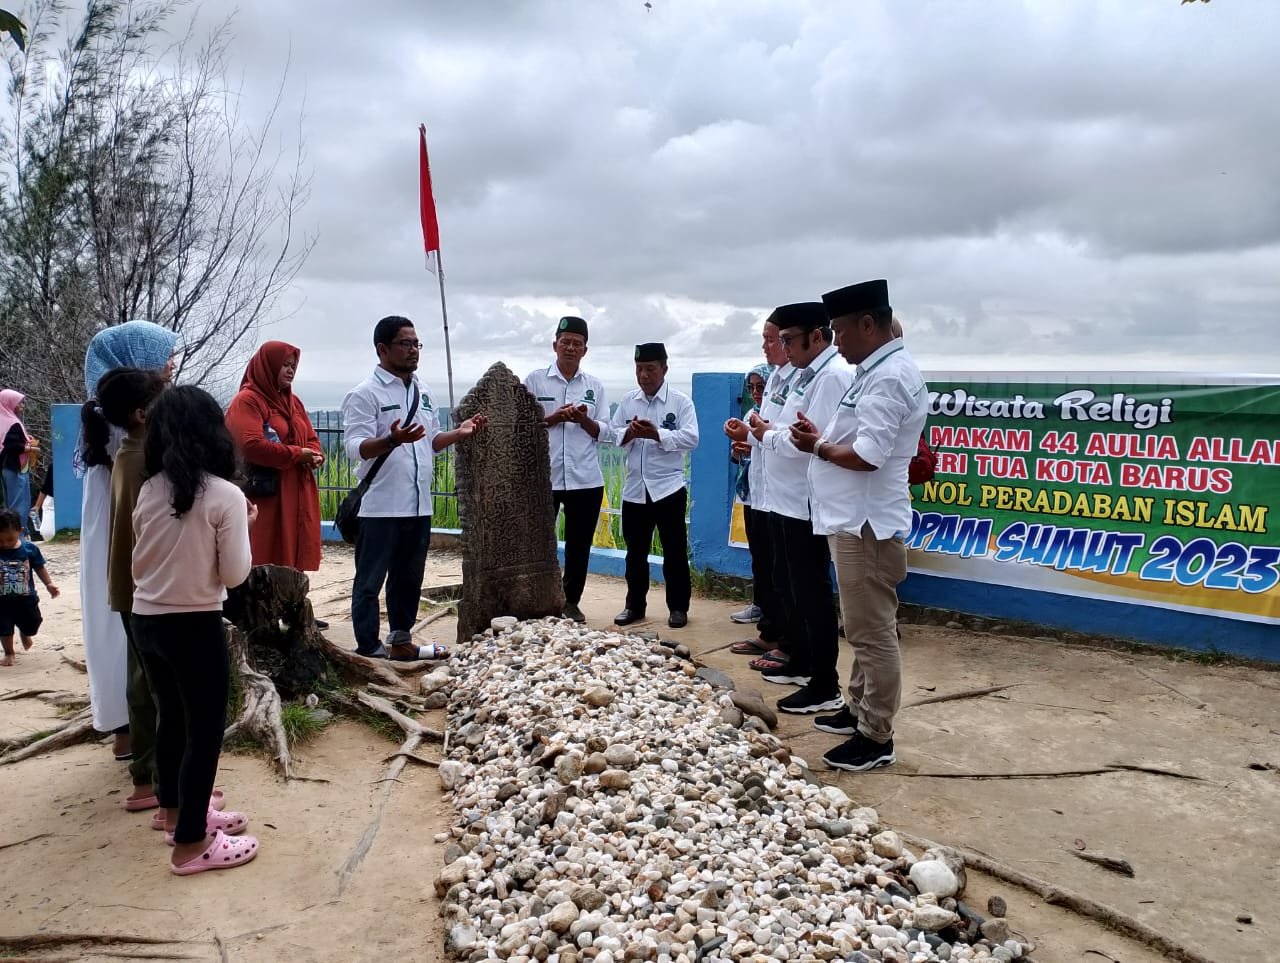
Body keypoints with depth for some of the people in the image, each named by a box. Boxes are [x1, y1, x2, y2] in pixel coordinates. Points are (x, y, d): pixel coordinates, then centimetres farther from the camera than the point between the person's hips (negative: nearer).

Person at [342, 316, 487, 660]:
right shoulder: (365, 394, -9)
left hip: (419, 506, 7)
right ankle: (368, 649, 12)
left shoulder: (423, 394, 14)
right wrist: (394, 440, -34)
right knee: (370, 582, 3)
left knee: (409, 579, 17)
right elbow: (355, 448, -18)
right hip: (380, 507, -7)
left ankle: (401, 641, 29)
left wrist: (460, 433, 4)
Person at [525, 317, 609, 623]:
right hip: (543, 477, -2)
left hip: (586, 479, 2)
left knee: (579, 544, 9)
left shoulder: (595, 385, 9)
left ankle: (571, 601, 21)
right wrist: (554, 418, -13)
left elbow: (603, 432, 7)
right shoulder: (535, 380, 2)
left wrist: (583, 420, -12)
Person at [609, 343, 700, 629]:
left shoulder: (681, 401, -4)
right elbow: (613, 433, 6)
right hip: (635, 489, 4)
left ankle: (678, 607, 15)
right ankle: (634, 605, 23)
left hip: (668, 487, -4)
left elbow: (690, 438, -13)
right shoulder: (628, 401, 8)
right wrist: (629, 433, -15)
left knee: (674, 551, 4)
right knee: (635, 551, 12)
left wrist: (657, 434, -23)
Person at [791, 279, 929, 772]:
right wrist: (823, 436, 3)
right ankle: (860, 710, 34)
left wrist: (818, 447, -10)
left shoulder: (890, 376, -18)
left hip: (867, 522, -11)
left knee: (873, 632, -3)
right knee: (865, 629, 21)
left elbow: (867, 456, -25)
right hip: (857, 518, 11)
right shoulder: (880, 370, 15)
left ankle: (876, 738, 6)